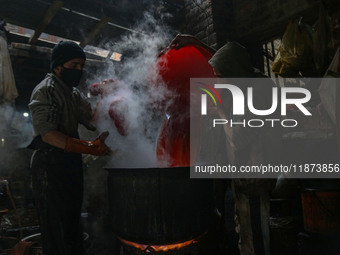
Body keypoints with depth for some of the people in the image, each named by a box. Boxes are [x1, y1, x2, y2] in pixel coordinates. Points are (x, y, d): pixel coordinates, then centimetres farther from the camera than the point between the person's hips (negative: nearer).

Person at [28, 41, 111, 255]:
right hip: (50, 166, -8)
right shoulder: (45, 90, -9)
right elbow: (48, 134, -21)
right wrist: (89, 147, -29)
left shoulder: (74, 93, 17)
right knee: (57, 228, -3)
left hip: (71, 163, 8)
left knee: (72, 221, 15)